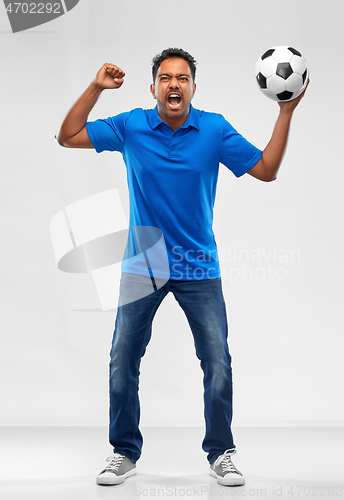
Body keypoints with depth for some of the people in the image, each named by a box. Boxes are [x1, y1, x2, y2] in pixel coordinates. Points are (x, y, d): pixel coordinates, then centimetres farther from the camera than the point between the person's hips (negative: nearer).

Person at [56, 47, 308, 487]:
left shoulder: (215, 129, -3)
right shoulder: (130, 127, -2)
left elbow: (266, 170, -1)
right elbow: (67, 137, 0)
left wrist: (286, 112, -8)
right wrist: (96, 87, -7)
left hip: (198, 267, 0)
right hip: (142, 264, 1)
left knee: (218, 363, -1)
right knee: (122, 361, 4)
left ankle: (220, 453, 16)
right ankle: (124, 452, 20)